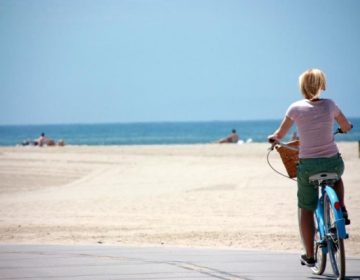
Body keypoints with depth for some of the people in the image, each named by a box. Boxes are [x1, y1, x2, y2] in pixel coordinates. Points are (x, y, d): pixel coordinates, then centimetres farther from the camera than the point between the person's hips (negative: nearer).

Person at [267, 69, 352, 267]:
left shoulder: (296, 108, -4)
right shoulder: (329, 105, 1)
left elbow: (280, 134, 6)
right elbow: (346, 127, 15)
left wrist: (273, 138, 29)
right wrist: (346, 127, 39)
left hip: (308, 165, -2)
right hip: (333, 161, 2)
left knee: (306, 210, 13)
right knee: (336, 177, 40)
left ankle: (309, 256, 12)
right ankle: (341, 211, 20)